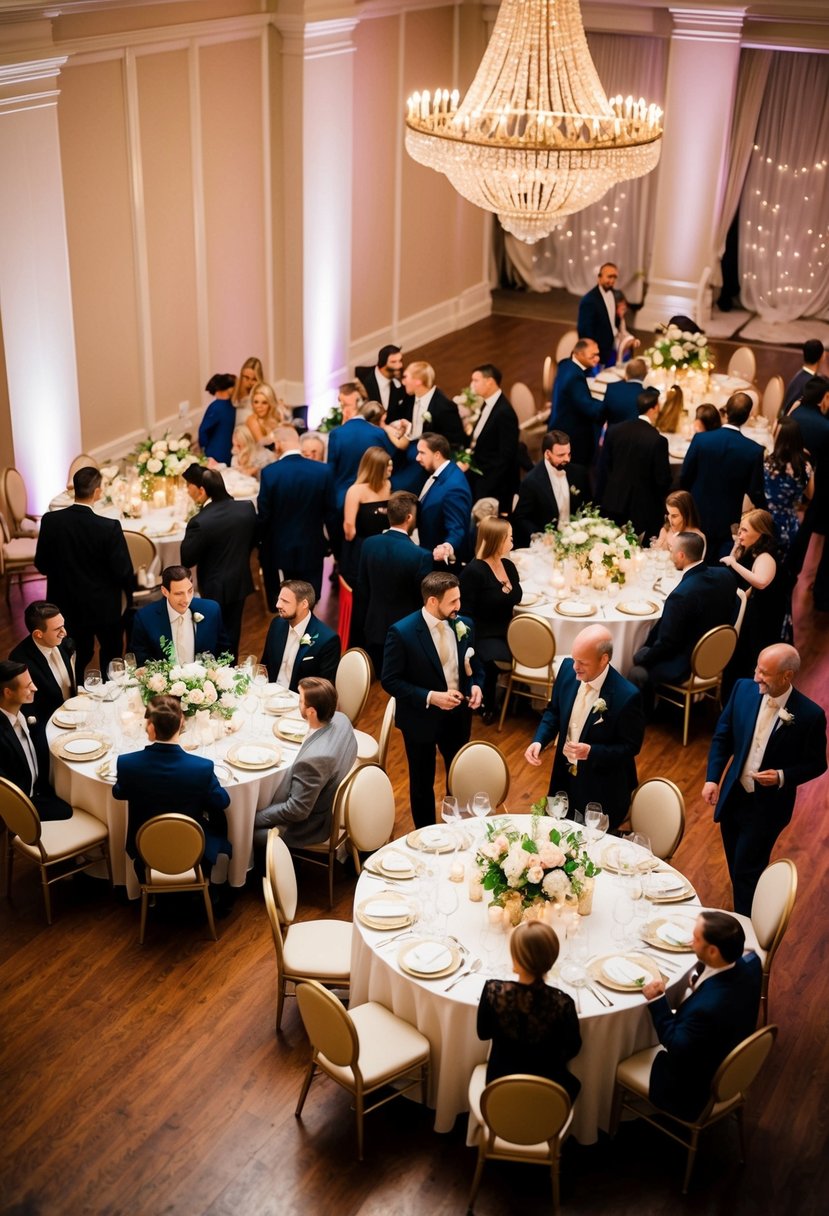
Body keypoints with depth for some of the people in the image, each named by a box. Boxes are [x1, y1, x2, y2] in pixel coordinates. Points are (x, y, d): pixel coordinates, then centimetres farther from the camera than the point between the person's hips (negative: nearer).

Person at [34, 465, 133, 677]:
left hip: (67, 606, 3)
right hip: (104, 608, -3)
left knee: (78, 660, 19)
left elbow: (41, 565, -4)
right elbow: (122, 572, -18)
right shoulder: (109, 527, -24)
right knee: (112, 656, 21)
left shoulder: (51, 521, -14)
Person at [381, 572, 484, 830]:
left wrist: (476, 686, -13)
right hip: (421, 718, -4)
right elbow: (390, 680, -17)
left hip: (457, 715, 4)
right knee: (422, 783, 14)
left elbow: (474, 666, 9)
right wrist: (429, 697, -26)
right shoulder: (402, 632, -21)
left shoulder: (463, 625, -5)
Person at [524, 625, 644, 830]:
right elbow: (553, 711, 4)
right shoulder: (568, 669, -12)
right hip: (565, 777, 5)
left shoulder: (627, 696, -28)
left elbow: (631, 747, -16)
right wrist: (539, 741, -13)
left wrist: (591, 752, -30)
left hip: (601, 791, -5)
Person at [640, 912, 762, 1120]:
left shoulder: (706, 1007, -46)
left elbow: (676, 1046, -27)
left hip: (699, 1082, -7)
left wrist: (657, 1002, -22)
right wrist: (700, 971, -11)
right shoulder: (751, 963, -22)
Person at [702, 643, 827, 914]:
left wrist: (782, 777, -22)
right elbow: (722, 737, 2)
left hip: (768, 806, -4)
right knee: (736, 868, 20)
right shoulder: (743, 689, -9)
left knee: (747, 871, 3)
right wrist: (712, 778, -6)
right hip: (732, 796, 4)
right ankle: (738, 917, 41)